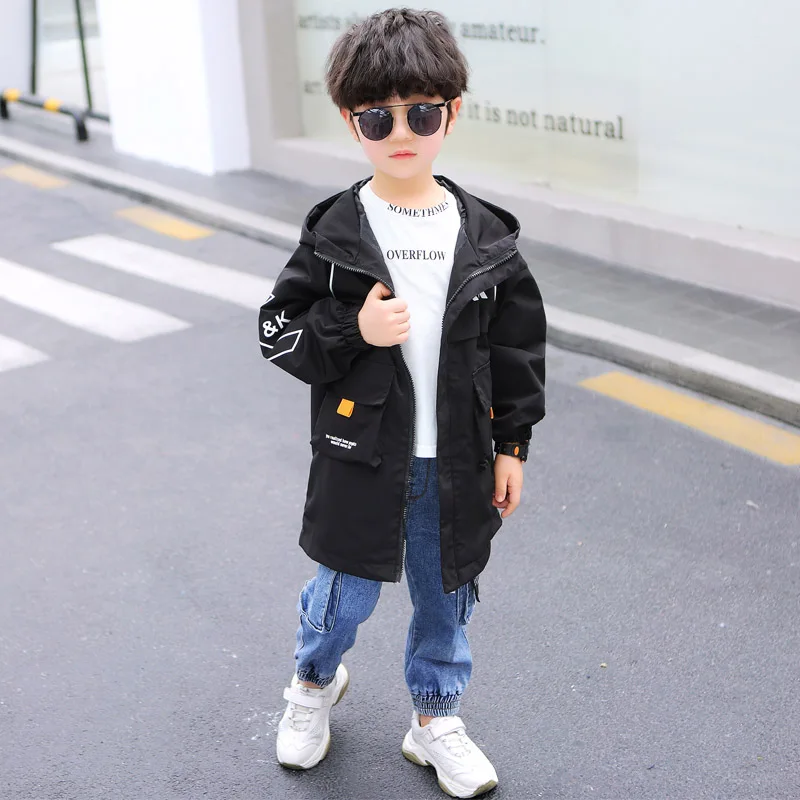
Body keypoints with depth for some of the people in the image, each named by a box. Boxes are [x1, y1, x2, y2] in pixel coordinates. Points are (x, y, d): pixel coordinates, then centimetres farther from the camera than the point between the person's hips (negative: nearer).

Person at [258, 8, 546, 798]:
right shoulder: (335, 232, -10)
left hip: (456, 459, 2)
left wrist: (511, 445, 4)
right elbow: (279, 330, -5)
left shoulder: (485, 235, -4)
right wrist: (353, 332, -22)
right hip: (361, 456, -2)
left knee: (445, 597, 16)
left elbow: (516, 346, 3)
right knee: (344, 596, 11)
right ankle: (315, 682, 44)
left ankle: (435, 719, 38)